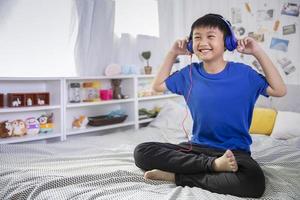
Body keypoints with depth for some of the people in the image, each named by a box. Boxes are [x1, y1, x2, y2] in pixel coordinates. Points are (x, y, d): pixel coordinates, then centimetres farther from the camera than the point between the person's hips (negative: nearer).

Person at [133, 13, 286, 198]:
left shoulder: (242, 73, -3)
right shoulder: (189, 73, 4)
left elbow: (279, 90, -5)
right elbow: (159, 85, 16)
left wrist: (258, 52, -8)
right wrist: (172, 54, 8)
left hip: (234, 151, -3)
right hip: (197, 147, 3)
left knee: (254, 182, -37)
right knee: (142, 152, -15)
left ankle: (177, 175, -21)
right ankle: (212, 164, -22)